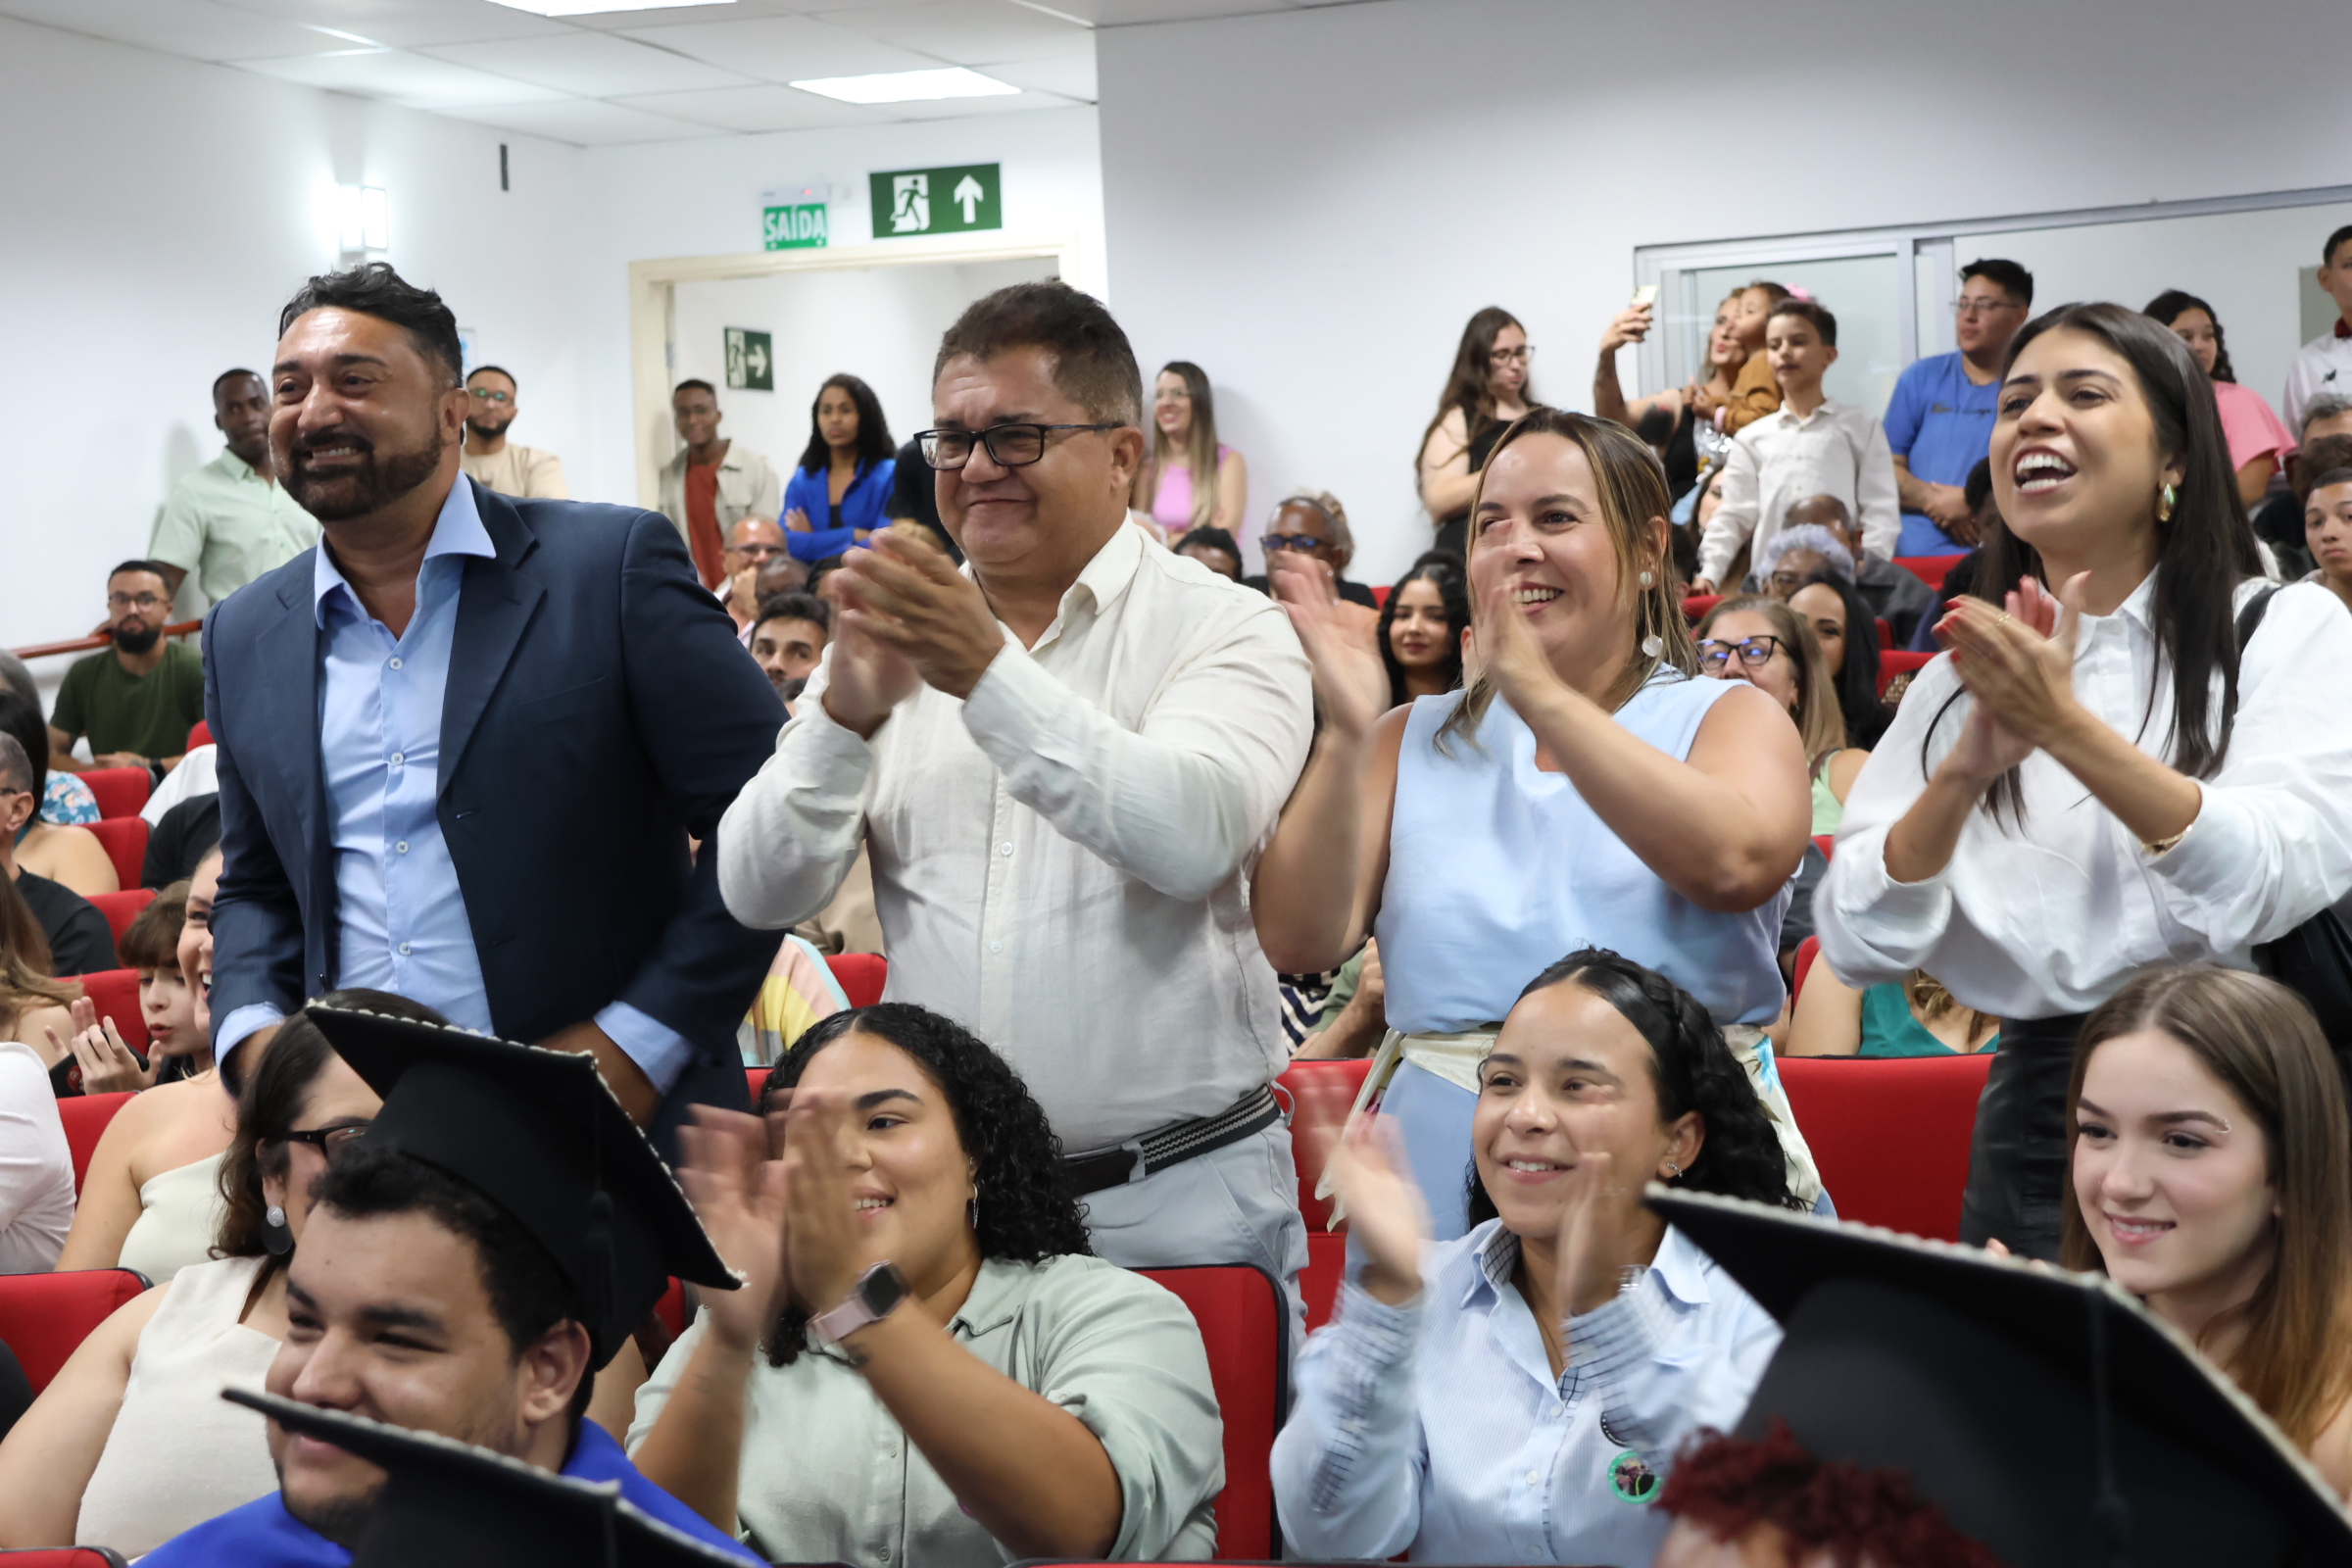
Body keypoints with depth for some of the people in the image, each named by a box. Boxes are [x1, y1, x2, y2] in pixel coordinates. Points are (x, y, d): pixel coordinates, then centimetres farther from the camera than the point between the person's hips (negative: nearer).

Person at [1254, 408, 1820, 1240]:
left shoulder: (1732, 717, 6)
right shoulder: (1415, 742, 12)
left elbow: (1734, 866, -17)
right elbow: (1299, 941, -1)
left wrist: (1541, 696, -20)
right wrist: (1346, 736, -13)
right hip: (1444, 1167, 2)